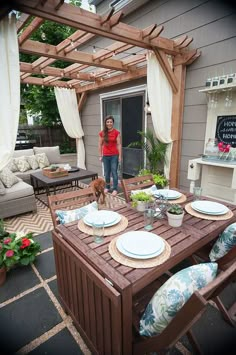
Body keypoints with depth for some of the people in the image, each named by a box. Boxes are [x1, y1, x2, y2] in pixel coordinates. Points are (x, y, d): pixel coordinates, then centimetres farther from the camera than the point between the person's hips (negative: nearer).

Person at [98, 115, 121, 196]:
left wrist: (120, 156, -7)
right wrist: (100, 156, 4)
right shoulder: (102, 133, 1)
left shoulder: (116, 133, -5)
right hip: (105, 156, 3)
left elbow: (119, 144, -5)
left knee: (114, 172, 1)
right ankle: (107, 187, 28)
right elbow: (100, 145, 6)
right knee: (106, 172, 12)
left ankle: (115, 189, 11)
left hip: (114, 155, -2)